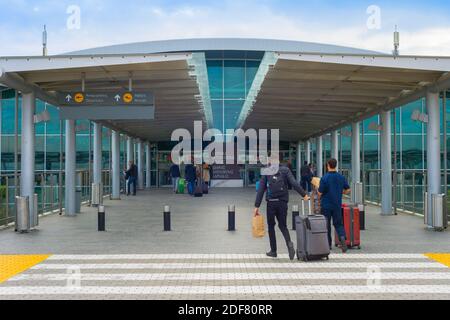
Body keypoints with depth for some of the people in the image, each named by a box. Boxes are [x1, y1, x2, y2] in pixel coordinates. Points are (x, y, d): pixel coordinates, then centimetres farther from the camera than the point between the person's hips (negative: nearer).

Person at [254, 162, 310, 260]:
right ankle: (289, 243, -14)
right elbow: (294, 183, -9)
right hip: (283, 203, 1)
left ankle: (273, 250, 14)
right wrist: (304, 194, -8)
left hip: (271, 203, -1)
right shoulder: (285, 170, 4)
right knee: (283, 225, 13)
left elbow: (261, 189, -3)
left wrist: (257, 206, -3)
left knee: (271, 226, 13)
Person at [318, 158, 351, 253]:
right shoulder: (341, 177, -2)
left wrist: (317, 189, 9)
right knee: (338, 223, 11)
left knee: (326, 225, 11)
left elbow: (320, 193, -12)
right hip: (337, 205, 3)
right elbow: (348, 190, 5)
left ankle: (328, 244, 18)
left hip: (326, 205, -3)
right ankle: (342, 237, -15)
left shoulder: (324, 178, -15)